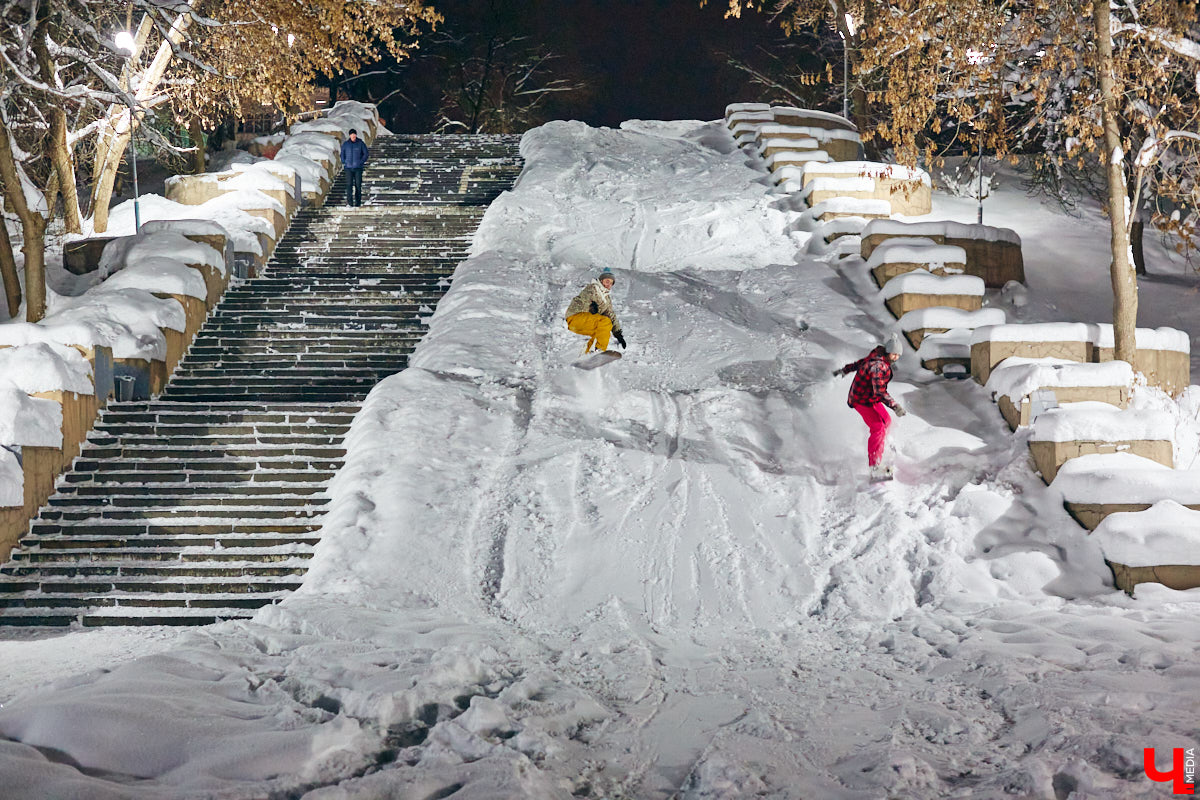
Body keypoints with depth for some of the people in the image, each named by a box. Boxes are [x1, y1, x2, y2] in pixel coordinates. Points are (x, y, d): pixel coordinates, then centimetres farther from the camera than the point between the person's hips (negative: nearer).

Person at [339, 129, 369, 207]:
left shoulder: (361, 143, 0)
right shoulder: (345, 144, 4)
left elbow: (366, 153, 6)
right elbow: (342, 154, 15)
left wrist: (361, 162, -2)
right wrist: (344, 163, 4)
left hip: (358, 168, -1)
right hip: (348, 168, 1)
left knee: (358, 185, 1)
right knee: (349, 185, -7)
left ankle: (358, 202, 9)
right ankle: (349, 202, -9)